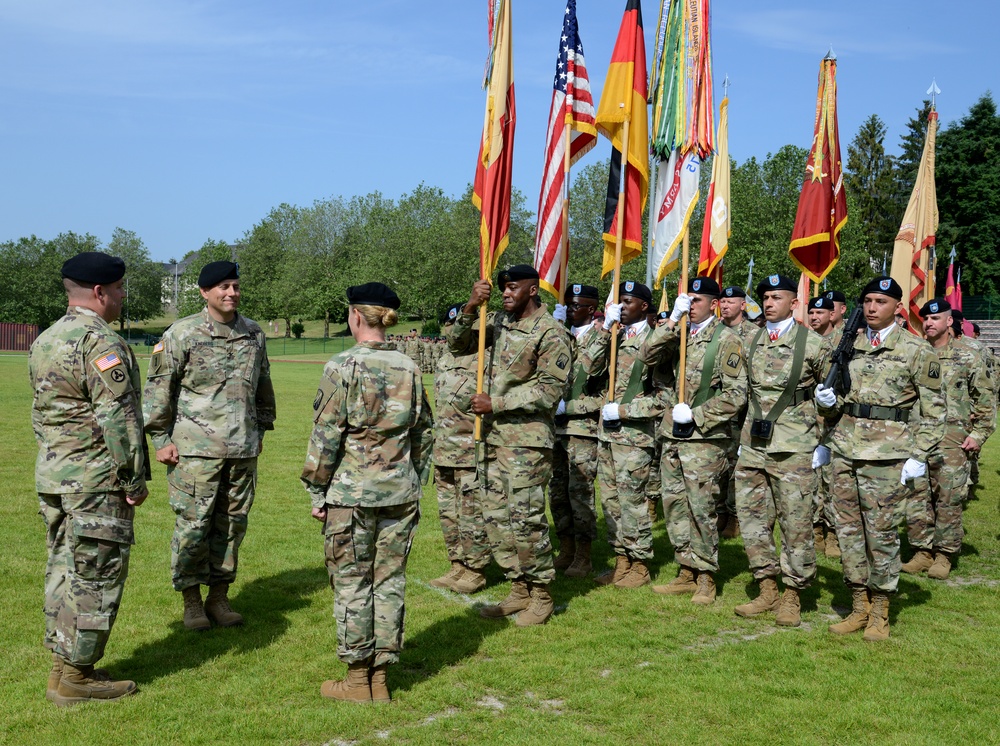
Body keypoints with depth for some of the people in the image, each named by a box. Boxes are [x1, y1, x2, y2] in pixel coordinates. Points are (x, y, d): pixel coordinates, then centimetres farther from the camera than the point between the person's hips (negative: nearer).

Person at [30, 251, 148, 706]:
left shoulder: (44, 341, 13)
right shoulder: (101, 343, -16)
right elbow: (117, 420, -19)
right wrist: (134, 481, -13)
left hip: (50, 476, 9)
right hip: (96, 480, -9)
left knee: (64, 571, 15)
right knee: (95, 576, -1)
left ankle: (63, 665, 24)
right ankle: (75, 677, 6)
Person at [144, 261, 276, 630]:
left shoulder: (254, 333, 10)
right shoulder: (181, 334, -4)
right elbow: (158, 388, -2)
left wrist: (261, 429, 19)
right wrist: (160, 438, -4)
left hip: (243, 449, 4)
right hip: (196, 448, -4)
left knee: (232, 524, 9)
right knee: (193, 524, 0)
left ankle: (219, 597, 22)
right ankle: (191, 602, 14)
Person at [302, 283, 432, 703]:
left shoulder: (343, 367, -11)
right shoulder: (409, 369, 5)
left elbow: (326, 437, -10)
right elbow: (423, 434, 11)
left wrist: (317, 492, -2)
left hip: (352, 494, -5)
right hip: (401, 493, 5)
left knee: (351, 585, 6)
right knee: (390, 582, 11)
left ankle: (358, 679, 14)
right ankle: (381, 676, 19)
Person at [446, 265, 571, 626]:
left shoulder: (551, 333, -9)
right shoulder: (500, 322, 13)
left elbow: (550, 390, -14)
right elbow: (458, 343, 12)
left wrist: (497, 403, -14)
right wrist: (470, 309, -5)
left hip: (526, 439, -8)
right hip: (492, 436, 8)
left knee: (525, 518, -6)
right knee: (496, 517, 10)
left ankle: (541, 596, 10)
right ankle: (519, 590, 22)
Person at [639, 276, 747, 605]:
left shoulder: (726, 340, -6)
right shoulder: (680, 336, 12)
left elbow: (736, 396, -11)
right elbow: (647, 356, -1)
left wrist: (694, 415, -14)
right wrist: (671, 321, -8)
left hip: (704, 437, -6)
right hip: (672, 434, 7)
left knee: (701, 508, -2)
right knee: (675, 505, 10)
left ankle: (705, 578, 10)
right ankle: (686, 573, 21)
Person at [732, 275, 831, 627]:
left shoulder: (812, 343, -4)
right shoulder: (751, 342, 11)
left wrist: (823, 441, -3)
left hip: (793, 450, -5)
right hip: (753, 446, 5)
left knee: (796, 525, 0)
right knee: (752, 519, 8)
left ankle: (792, 597, 13)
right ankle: (766, 591, 20)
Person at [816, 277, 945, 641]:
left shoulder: (917, 350, -2)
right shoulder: (847, 345, 10)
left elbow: (933, 408, -1)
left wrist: (919, 456, -8)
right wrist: (827, 400, -3)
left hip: (887, 453, -4)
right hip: (845, 447, 5)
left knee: (881, 531, 0)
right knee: (848, 528, 8)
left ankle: (880, 613, 15)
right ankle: (859, 606, 21)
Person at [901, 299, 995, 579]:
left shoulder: (968, 357, 3)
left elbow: (986, 400, 3)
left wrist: (979, 434, -4)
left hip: (952, 440, -3)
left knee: (949, 499, 0)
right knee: (916, 498, 4)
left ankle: (944, 556, 10)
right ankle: (923, 551, 16)